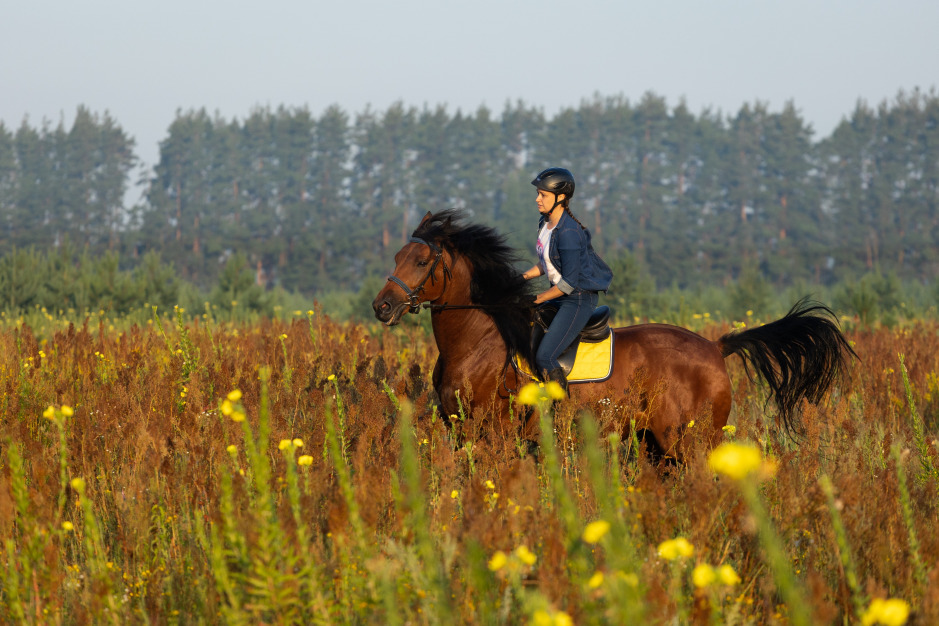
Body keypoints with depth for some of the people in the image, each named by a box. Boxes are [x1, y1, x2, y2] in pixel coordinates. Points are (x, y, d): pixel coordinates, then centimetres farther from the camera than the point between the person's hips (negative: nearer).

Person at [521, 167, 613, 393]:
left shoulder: (568, 233, -24)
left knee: (544, 357, -20)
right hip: (559, 295, 10)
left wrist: (536, 299, -15)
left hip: (579, 300, -10)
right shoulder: (545, 223, 5)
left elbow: (570, 282, -23)